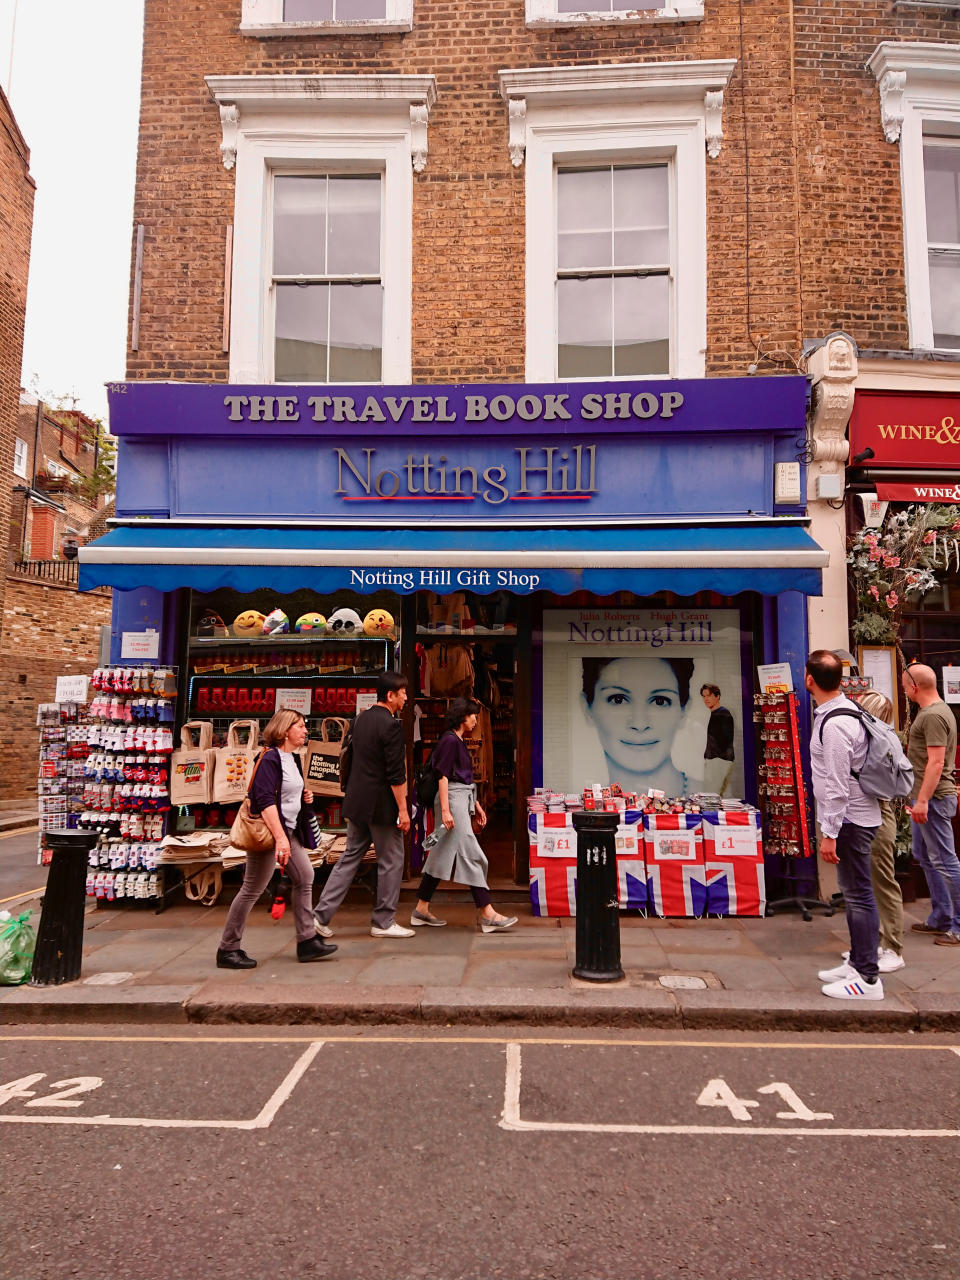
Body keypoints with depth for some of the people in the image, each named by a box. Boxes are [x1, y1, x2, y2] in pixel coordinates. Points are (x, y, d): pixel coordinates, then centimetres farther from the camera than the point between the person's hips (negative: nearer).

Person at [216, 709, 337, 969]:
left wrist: (305, 797, 7)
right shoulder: (270, 759, -16)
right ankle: (228, 949, 9)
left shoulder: (293, 758, 13)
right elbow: (265, 801, -25)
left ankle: (307, 942, 14)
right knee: (252, 889, -3)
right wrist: (280, 838, -30)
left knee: (305, 878, 7)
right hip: (268, 830, -10)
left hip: (289, 830, 10)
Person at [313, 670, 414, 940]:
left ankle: (321, 915, 13)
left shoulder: (361, 719, 9)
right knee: (391, 861, 6)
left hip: (357, 802, 8)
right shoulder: (391, 726, -17)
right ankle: (383, 922, 15)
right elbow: (396, 774, -19)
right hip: (381, 805, -8)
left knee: (350, 857, 15)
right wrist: (403, 809, -14)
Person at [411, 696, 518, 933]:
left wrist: (476, 806, 23)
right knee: (472, 856, -9)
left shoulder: (459, 741, 19)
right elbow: (443, 776, -16)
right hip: (452, 799, -10)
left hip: (462, 800, 10)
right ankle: (487, 915, -6)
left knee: (442, 856, 11)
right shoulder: (449, 740, -11)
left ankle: (421, 909, 17)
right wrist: (445, 810, -21)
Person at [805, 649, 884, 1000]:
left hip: (849, 819, -10)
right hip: (854, 815, 10)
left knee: (858, 895, -3)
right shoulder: (844, 709, 8)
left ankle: (868, 979, 5)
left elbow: (837, 787, -23)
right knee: (854, 893, 18)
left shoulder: (834, 725, -24)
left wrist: (829, 833, -19)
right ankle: (857, 963, 30)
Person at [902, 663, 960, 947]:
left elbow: (936, 762, -23)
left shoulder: (933, 716, -18)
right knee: (925, 857, 16)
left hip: (933, 798, -11)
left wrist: (923, 800, -24)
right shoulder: (932, 711, 15)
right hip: (924, 796, 11)